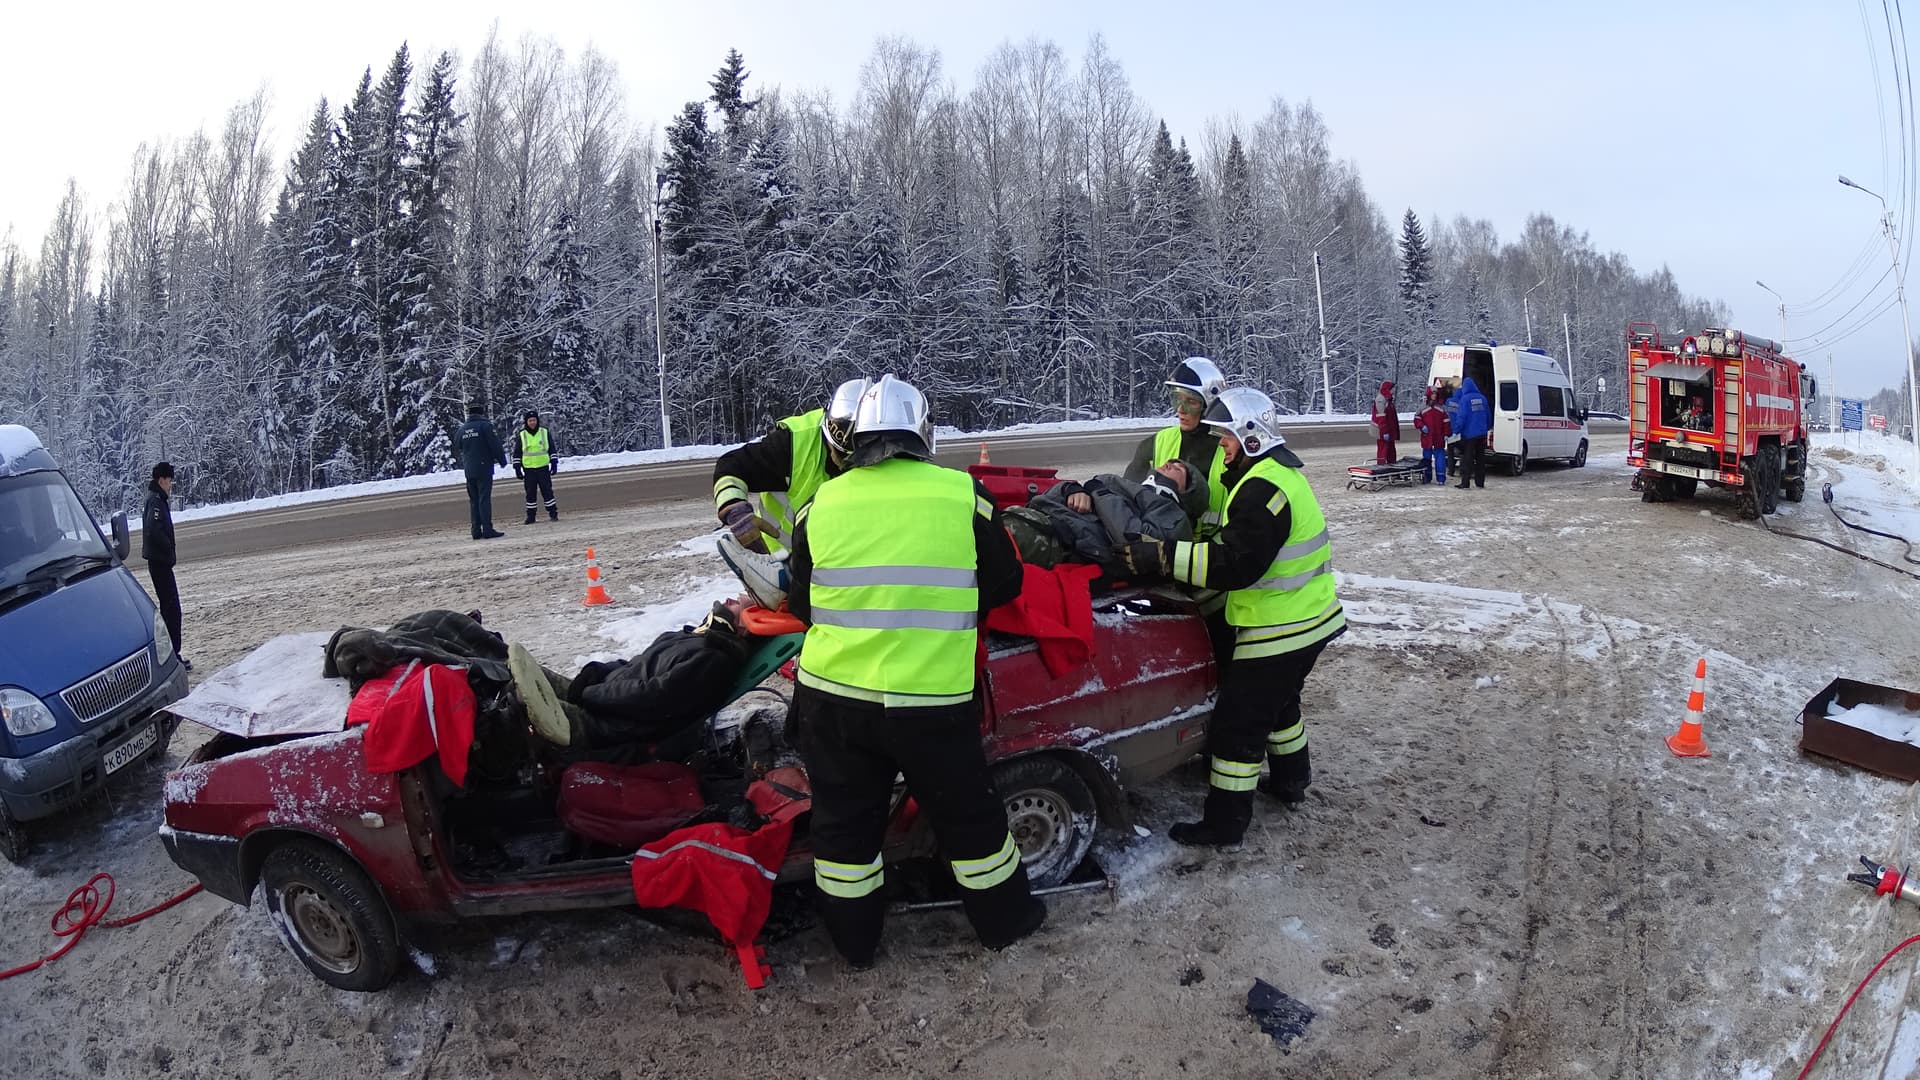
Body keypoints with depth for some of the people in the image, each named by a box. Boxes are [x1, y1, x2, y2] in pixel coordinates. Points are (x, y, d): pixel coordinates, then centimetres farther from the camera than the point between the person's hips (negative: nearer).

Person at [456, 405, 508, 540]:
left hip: (468, 470, 6)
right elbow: (495, 445, -12)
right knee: (484, 499, -7)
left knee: (473, 500, 10)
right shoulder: (485, 425, -9)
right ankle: (487, 530, -9)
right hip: (484, 468, -6)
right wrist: (502, 460, 1)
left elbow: (457, 445, 19)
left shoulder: (462, 429, 10)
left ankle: (476, 531, 9)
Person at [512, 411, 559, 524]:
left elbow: (552, 449, 9)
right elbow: (516, 453, 7)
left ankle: (553, 513, 6)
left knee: (547, 491, -2)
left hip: (543, 468, -1)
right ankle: (530, 516, 10)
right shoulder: (521, 435, 3)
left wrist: (554, 464, 4)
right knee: (530, 493, 4)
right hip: (528, 469, 1)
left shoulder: (545, 433, 4)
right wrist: (517, 468, 3)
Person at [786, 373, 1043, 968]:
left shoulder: (821, 503, 0)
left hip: (831, 695, 2)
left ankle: (853, 940, 34)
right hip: (931, 701, -2)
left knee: (845, 821, 19)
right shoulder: (963, 494, -5)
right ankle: (1004, 919, 36)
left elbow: (800, 601, 11)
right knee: (967, 815, 18)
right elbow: (1005, 584, 6)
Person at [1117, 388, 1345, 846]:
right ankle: (1290, 780, 46)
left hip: (1281, 629, -11)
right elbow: (1238, 540, 16)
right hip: (1306, 619, 11)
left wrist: (1162, 556, -33)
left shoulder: (1264, 489, -24)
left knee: (1237, 723, -2)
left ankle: (1224, 822, 7)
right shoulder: (1279, 473, 11)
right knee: (1277, 702, 29)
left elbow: (1236, 564, -31)